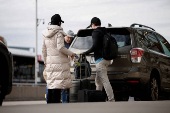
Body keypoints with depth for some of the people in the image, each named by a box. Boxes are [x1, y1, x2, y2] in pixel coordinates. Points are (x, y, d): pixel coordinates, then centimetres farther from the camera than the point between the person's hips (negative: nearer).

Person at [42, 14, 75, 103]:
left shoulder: (46, 34, 13)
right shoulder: (58, 33, -10)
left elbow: (44, 49, 17)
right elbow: (60, 47, -17)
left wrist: (45, 62, 25)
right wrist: (71, 54, -4)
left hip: (50, 62, 7)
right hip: (60, 62, -7)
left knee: (51, 83, 10)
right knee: (58, 83, -7)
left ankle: (49, 103, 10)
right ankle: (55, 102, -11)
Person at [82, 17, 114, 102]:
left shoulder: (95, 32, -8)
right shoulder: (105, 32, 19)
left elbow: (95, 46, -20)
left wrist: (85, 53, -10)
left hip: (100, 60, -10)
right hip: (106, 58, 10)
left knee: (105, 81, -13)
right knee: (98, 81, 15)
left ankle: (111, 100, -18)